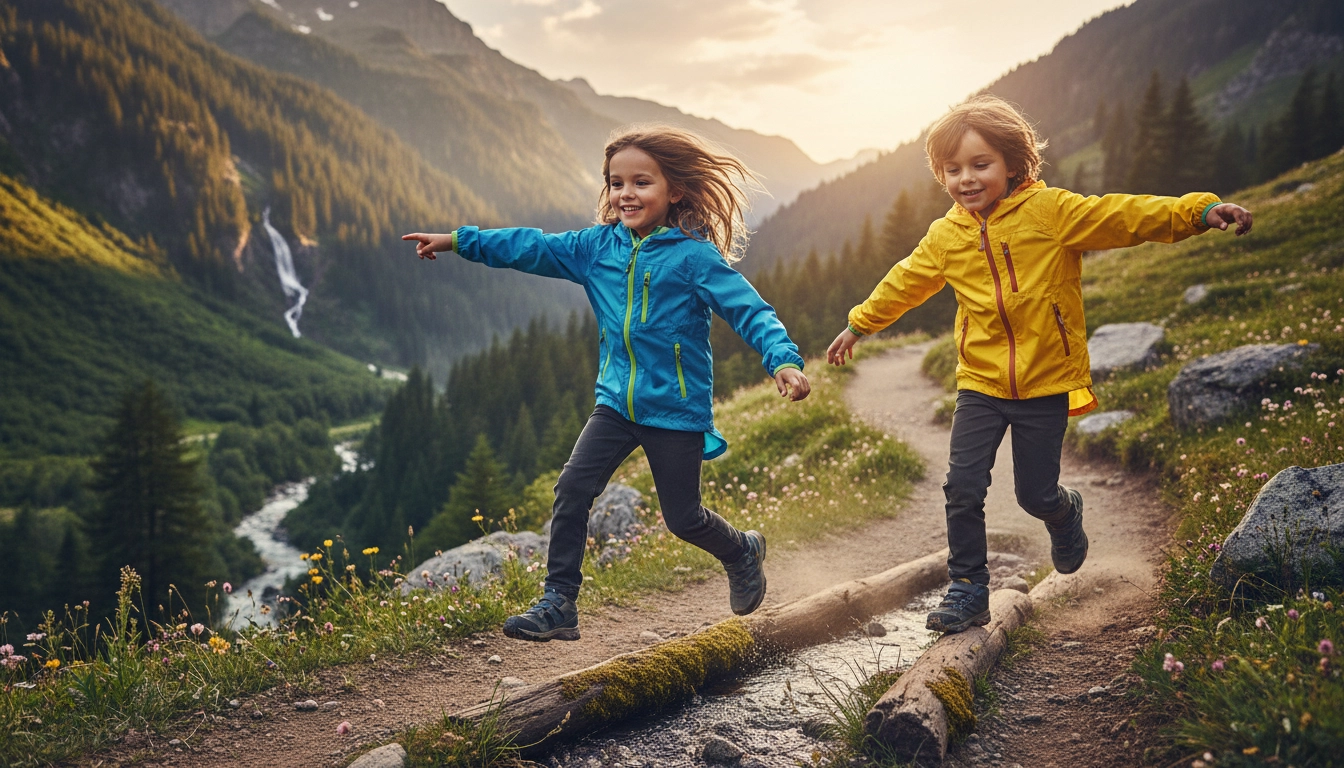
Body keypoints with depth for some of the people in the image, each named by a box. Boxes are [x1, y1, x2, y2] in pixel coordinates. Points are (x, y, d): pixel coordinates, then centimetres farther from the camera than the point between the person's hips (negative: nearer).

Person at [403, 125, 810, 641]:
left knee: (683, 518, 7)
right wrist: (459, 241, 6)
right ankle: (558, 604, -1)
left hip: (677, 410, -4)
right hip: (617, 401, 4)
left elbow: (749, 310, -16)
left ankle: (743, 552, 39)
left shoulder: (695, 256, -12)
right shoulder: (599, 246, 3)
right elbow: (534, 248, 8)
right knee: (572, 487, -11)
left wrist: (783, 361, -31)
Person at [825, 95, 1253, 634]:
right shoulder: (946, 236, 3)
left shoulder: (1050, 211, -10)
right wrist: (859, 325, 27)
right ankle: (968, 590, 11)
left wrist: (1200, 212, -25)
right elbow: (905, 284, 17)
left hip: (1046, 384, -3)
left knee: (1035, 494, 5)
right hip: (980, 384, 3)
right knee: (962, 489, -5)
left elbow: (1125, 217, -14)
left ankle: (1066, 514, 43)